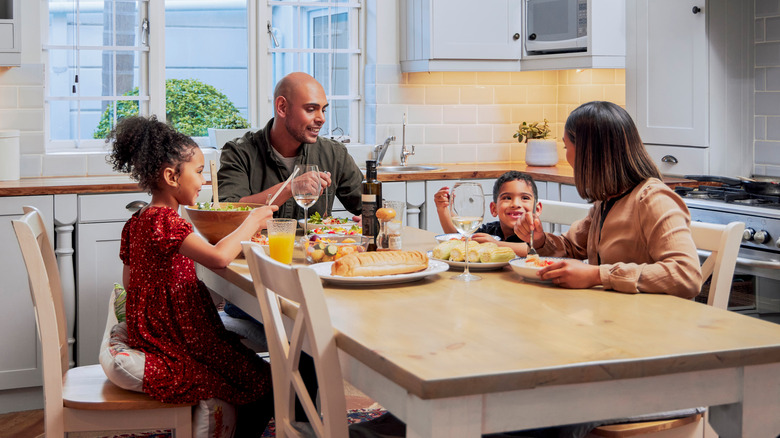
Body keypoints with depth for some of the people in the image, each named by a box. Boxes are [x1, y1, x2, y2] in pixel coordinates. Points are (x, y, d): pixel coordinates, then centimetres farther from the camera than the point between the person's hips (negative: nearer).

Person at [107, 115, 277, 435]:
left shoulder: (136, 222, 9)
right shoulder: (164, 220, -22)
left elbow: (129, 281, 18)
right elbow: (218, 257, -36)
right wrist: (251, 223, -20)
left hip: (151, 335, 10)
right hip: (175, 353, -10)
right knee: (265, 382, -2)